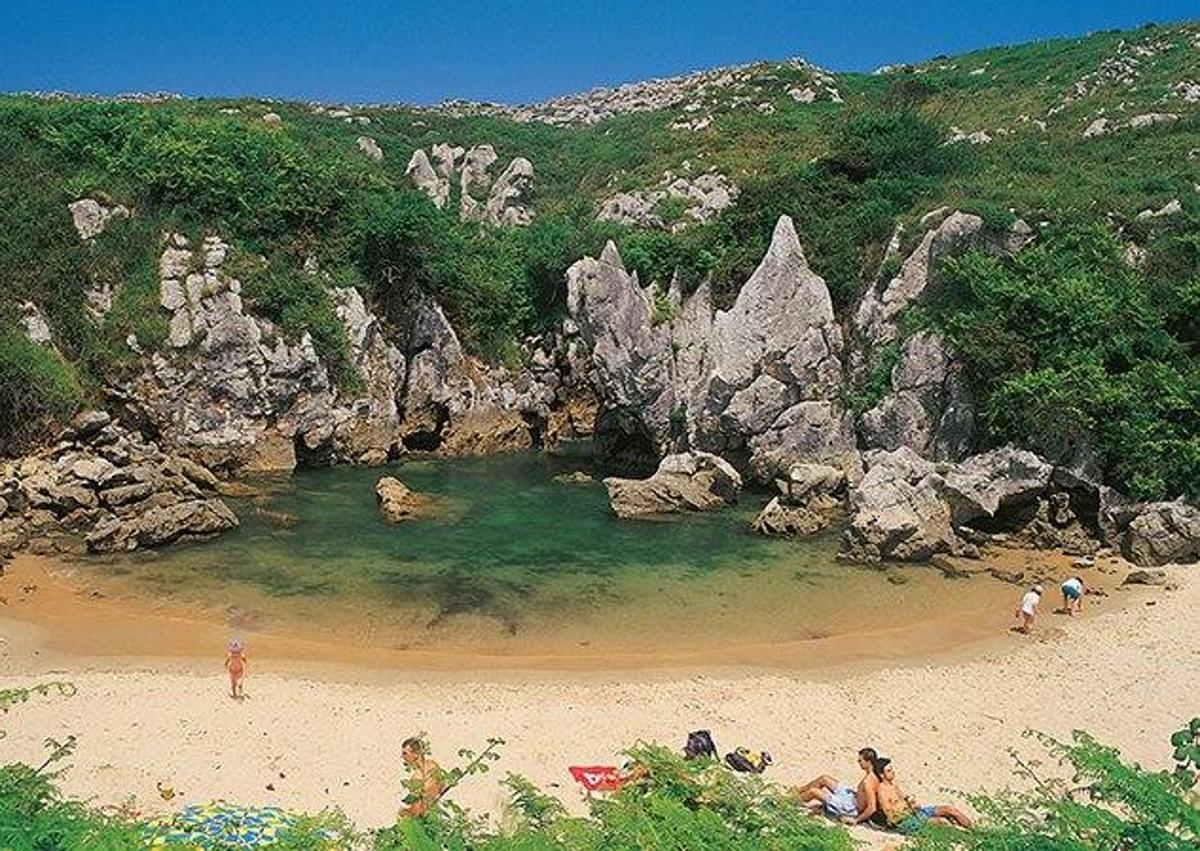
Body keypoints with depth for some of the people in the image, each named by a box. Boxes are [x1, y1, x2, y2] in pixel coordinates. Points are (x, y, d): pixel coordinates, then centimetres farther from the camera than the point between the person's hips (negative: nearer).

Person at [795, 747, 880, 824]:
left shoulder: (868, 782, -33)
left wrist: (856, 820, -23)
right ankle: (800, 790, 32)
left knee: (813, 791, -2)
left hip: (852, 810, -9)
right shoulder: (875, 774, -7)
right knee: (824, 778, 13)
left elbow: (872, 808, -35)